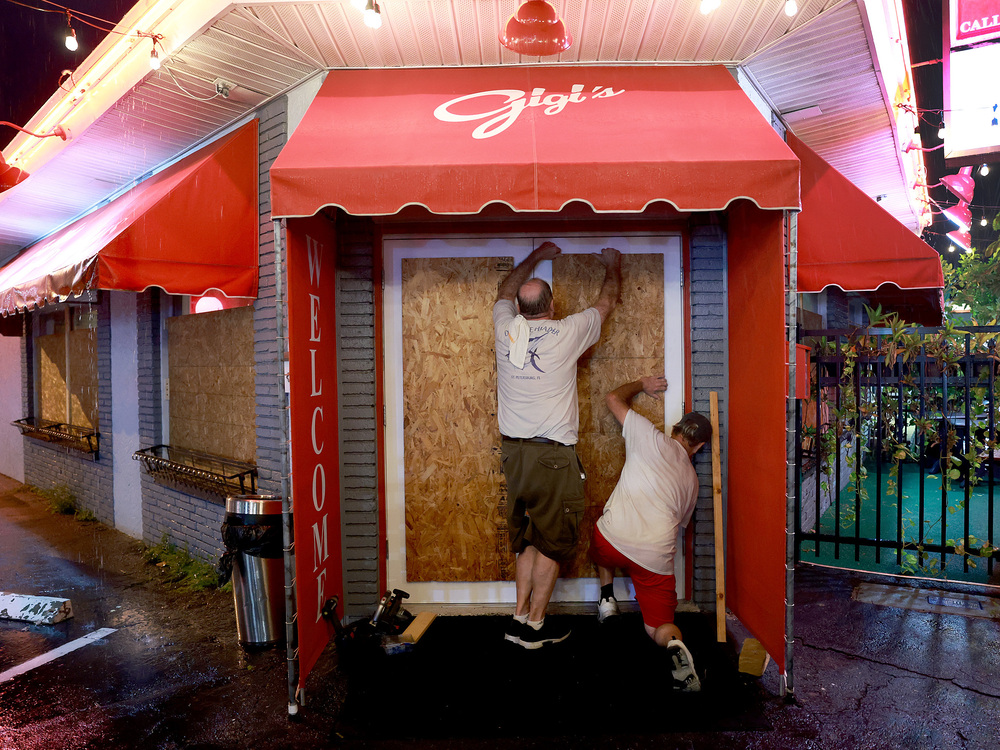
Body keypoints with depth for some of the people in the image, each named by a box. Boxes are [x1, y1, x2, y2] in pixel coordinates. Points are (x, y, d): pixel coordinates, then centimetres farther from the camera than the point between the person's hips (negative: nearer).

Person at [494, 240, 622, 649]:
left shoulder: (506, 329, 2)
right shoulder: (566, 333, -8)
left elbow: (506, 291, 26)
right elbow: (606, 303, 11)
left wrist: (534, 257, 38)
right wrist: (613, 265, 30)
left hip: (513, 451, 6)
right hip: (553, 455, -5)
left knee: (527, 539, 17)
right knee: (551, 542, 6)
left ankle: (520, 616, 21)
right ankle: (534, 625, 13)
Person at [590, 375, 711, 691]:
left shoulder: (651, 438, 6)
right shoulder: (691, 479, 18)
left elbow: (614, 398, 15)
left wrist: (642, 384, 32)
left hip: (612, 542, -1)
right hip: (655, 558, 2)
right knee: (659, 627, 15)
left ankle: (607, 597, 27)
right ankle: (674, 643, -19)